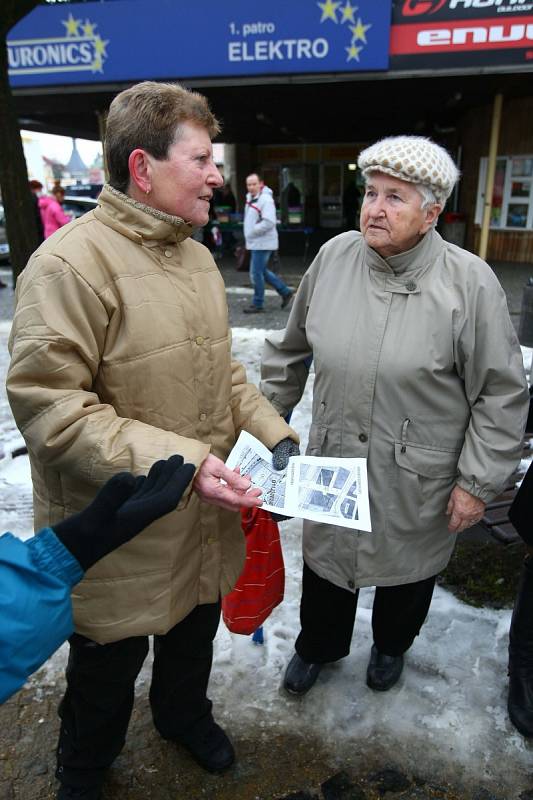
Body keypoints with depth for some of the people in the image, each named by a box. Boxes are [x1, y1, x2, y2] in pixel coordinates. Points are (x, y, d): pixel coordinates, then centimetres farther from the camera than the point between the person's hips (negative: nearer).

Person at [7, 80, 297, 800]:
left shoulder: (197, 257, 5)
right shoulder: (70, 263, -21)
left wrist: (274, 434, 1)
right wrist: (178, 460, -30)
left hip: (206, 527, 7)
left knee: (194, 639, 29)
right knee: (109, 668, 21)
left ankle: (183, 714, 62)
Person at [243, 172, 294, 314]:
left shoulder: (266, 200, -17)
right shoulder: (250, 197, 13)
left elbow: (269, 222, -26)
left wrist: (252, 232, -18)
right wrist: (249, 236, 12)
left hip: (262, 243, -10)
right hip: (255, 243, 10)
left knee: (256, 273, -5)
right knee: (262, 271, 17)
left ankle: (257, 304, 7)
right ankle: (285, 292, 27)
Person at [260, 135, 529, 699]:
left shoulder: (469, 282, -16)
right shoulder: (334, 257, -5)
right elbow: (291, 348, 7)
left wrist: (477, 482, -10)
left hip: (416, 477, -2)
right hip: (333, 459, 3)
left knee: (407, 567, 22)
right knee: (327, 557, 21)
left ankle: (391, 646, 55)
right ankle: (318, 645, 51)